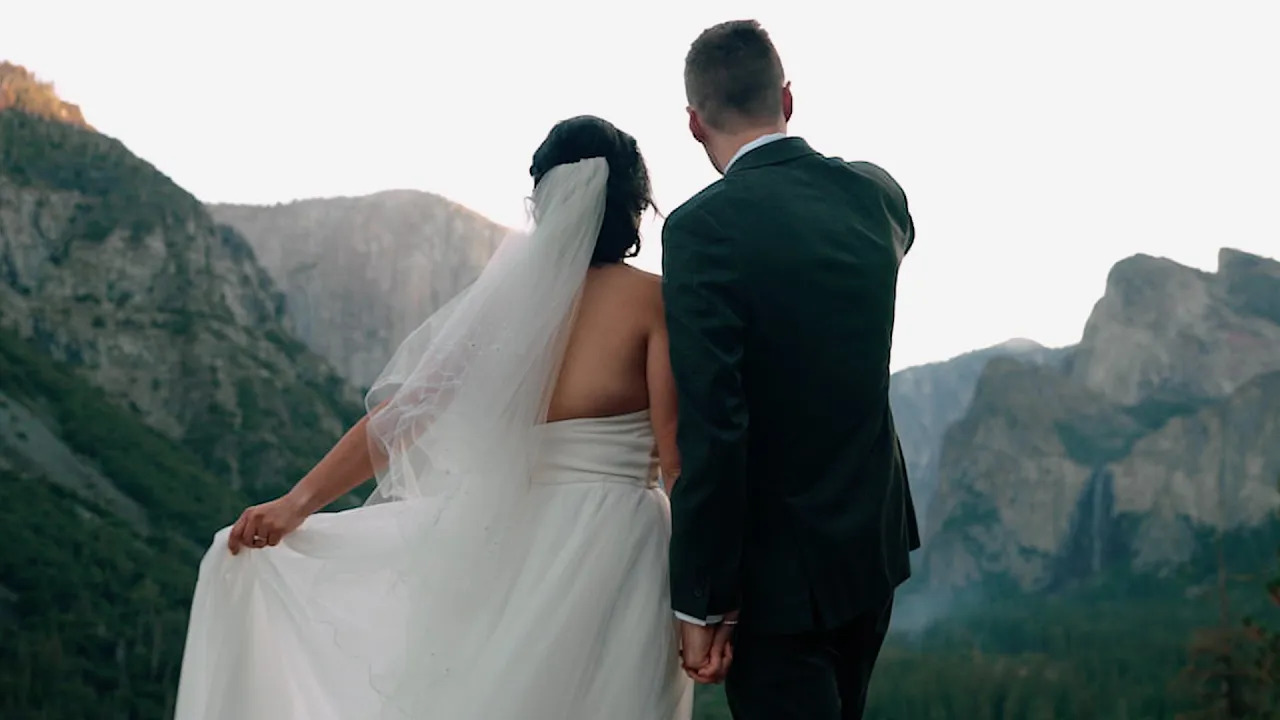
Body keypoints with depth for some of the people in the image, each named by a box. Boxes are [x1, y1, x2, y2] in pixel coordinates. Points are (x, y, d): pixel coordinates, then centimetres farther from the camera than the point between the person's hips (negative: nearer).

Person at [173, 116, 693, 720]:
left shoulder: (503, 294, 4)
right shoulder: (649, 298, -6)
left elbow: (399, 413, -2)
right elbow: (676, 451, -12)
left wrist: (298, 502, -2)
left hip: (512, 544, 4)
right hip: (613, 548, -4)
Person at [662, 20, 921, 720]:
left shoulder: (702, 228, -20)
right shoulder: (875, 192, -1)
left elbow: (711, 432, -24)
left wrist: (701, 604, -17)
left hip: (780, 570, -7)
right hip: (874, 544, 7)